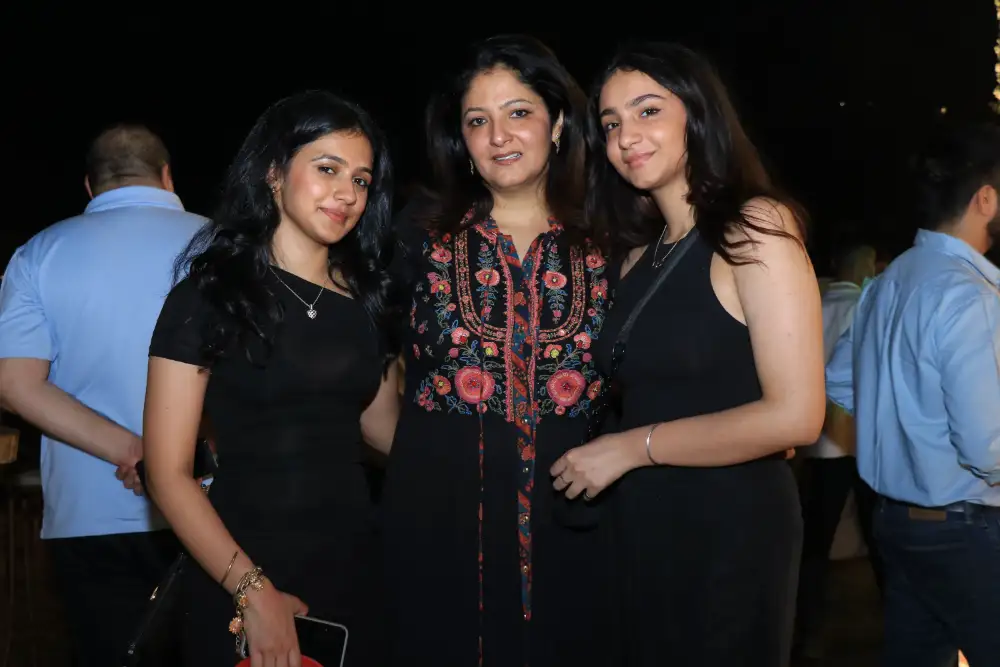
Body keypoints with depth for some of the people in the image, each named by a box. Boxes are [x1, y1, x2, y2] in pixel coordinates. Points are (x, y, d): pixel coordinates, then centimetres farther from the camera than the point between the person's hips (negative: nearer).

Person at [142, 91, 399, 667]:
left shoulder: (366, 298, 8)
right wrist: (252, 590, -19)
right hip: (238, 582, -5)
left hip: (355, 567, 5)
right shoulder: (209, 295, -7)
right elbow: (169, 471, -11)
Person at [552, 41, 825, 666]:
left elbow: (795, 416, -19)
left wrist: (634, 447, -14)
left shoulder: (755, 226, -11)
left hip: (730, 530, -6)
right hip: (639, 527, 7)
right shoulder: (640, 253, 9)